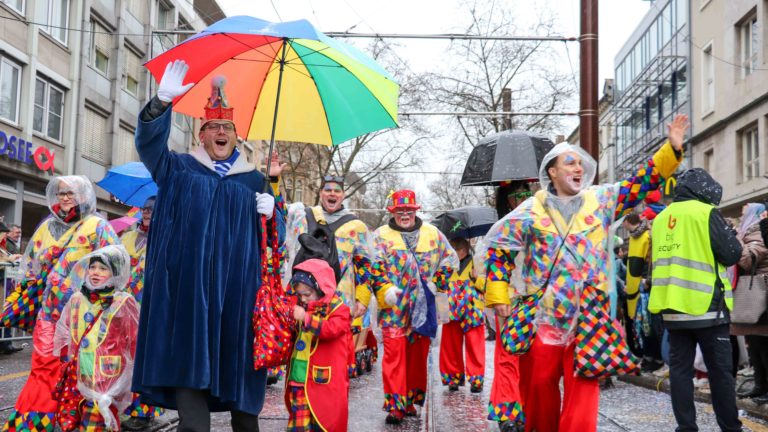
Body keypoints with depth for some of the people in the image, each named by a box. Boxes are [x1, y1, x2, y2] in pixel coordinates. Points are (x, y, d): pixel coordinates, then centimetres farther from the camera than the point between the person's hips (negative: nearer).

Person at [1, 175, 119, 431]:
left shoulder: (97, 226, 0)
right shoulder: (48, 227, 15)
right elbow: (32, 267, 20)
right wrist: (23, 303, 16)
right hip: (50, 307, 4)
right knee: (44, 363, 2)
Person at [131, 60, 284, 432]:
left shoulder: (255, 181, 17)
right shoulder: (179, 169, 14)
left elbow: (277, 235, 16)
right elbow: (149, 143, -4)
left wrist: (271, 213, -8)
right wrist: (163, 101, -21)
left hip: (237, 290, 1)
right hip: (190, 287, -1)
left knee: (236, 361, 3)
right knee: (190, 360, -7)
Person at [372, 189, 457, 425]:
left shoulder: (432, 234, 11)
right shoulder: (381, 235, 4)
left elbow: (450, 259, 15)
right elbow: (374, 266, -5)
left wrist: (436, 283, 5)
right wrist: (385, 289, -17)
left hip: (422, 307, 3)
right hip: (394, 307, -3)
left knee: (418, 355, 10)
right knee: (394, 353, -9)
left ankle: (410, 401, 23)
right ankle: (395, 405, -6)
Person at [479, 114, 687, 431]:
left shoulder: (601, 200, 9)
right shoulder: (531, 209, 2)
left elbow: (641, 183, 8)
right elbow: (496, 246, 5)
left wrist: (671, 149, -3)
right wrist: (498, 295, 0)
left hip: (588, 317, 1)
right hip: (542, 316, -1)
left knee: (583, 388, -2)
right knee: (539, 385, 6)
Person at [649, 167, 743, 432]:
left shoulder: (661, 218, 11)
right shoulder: (705, 213, -7)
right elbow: (732, 254, -7)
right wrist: (729, 234, 11)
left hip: (672, 306, 5)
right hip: (705, 306, -5)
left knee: (680, 368, 6)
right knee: (720, 370, 4)